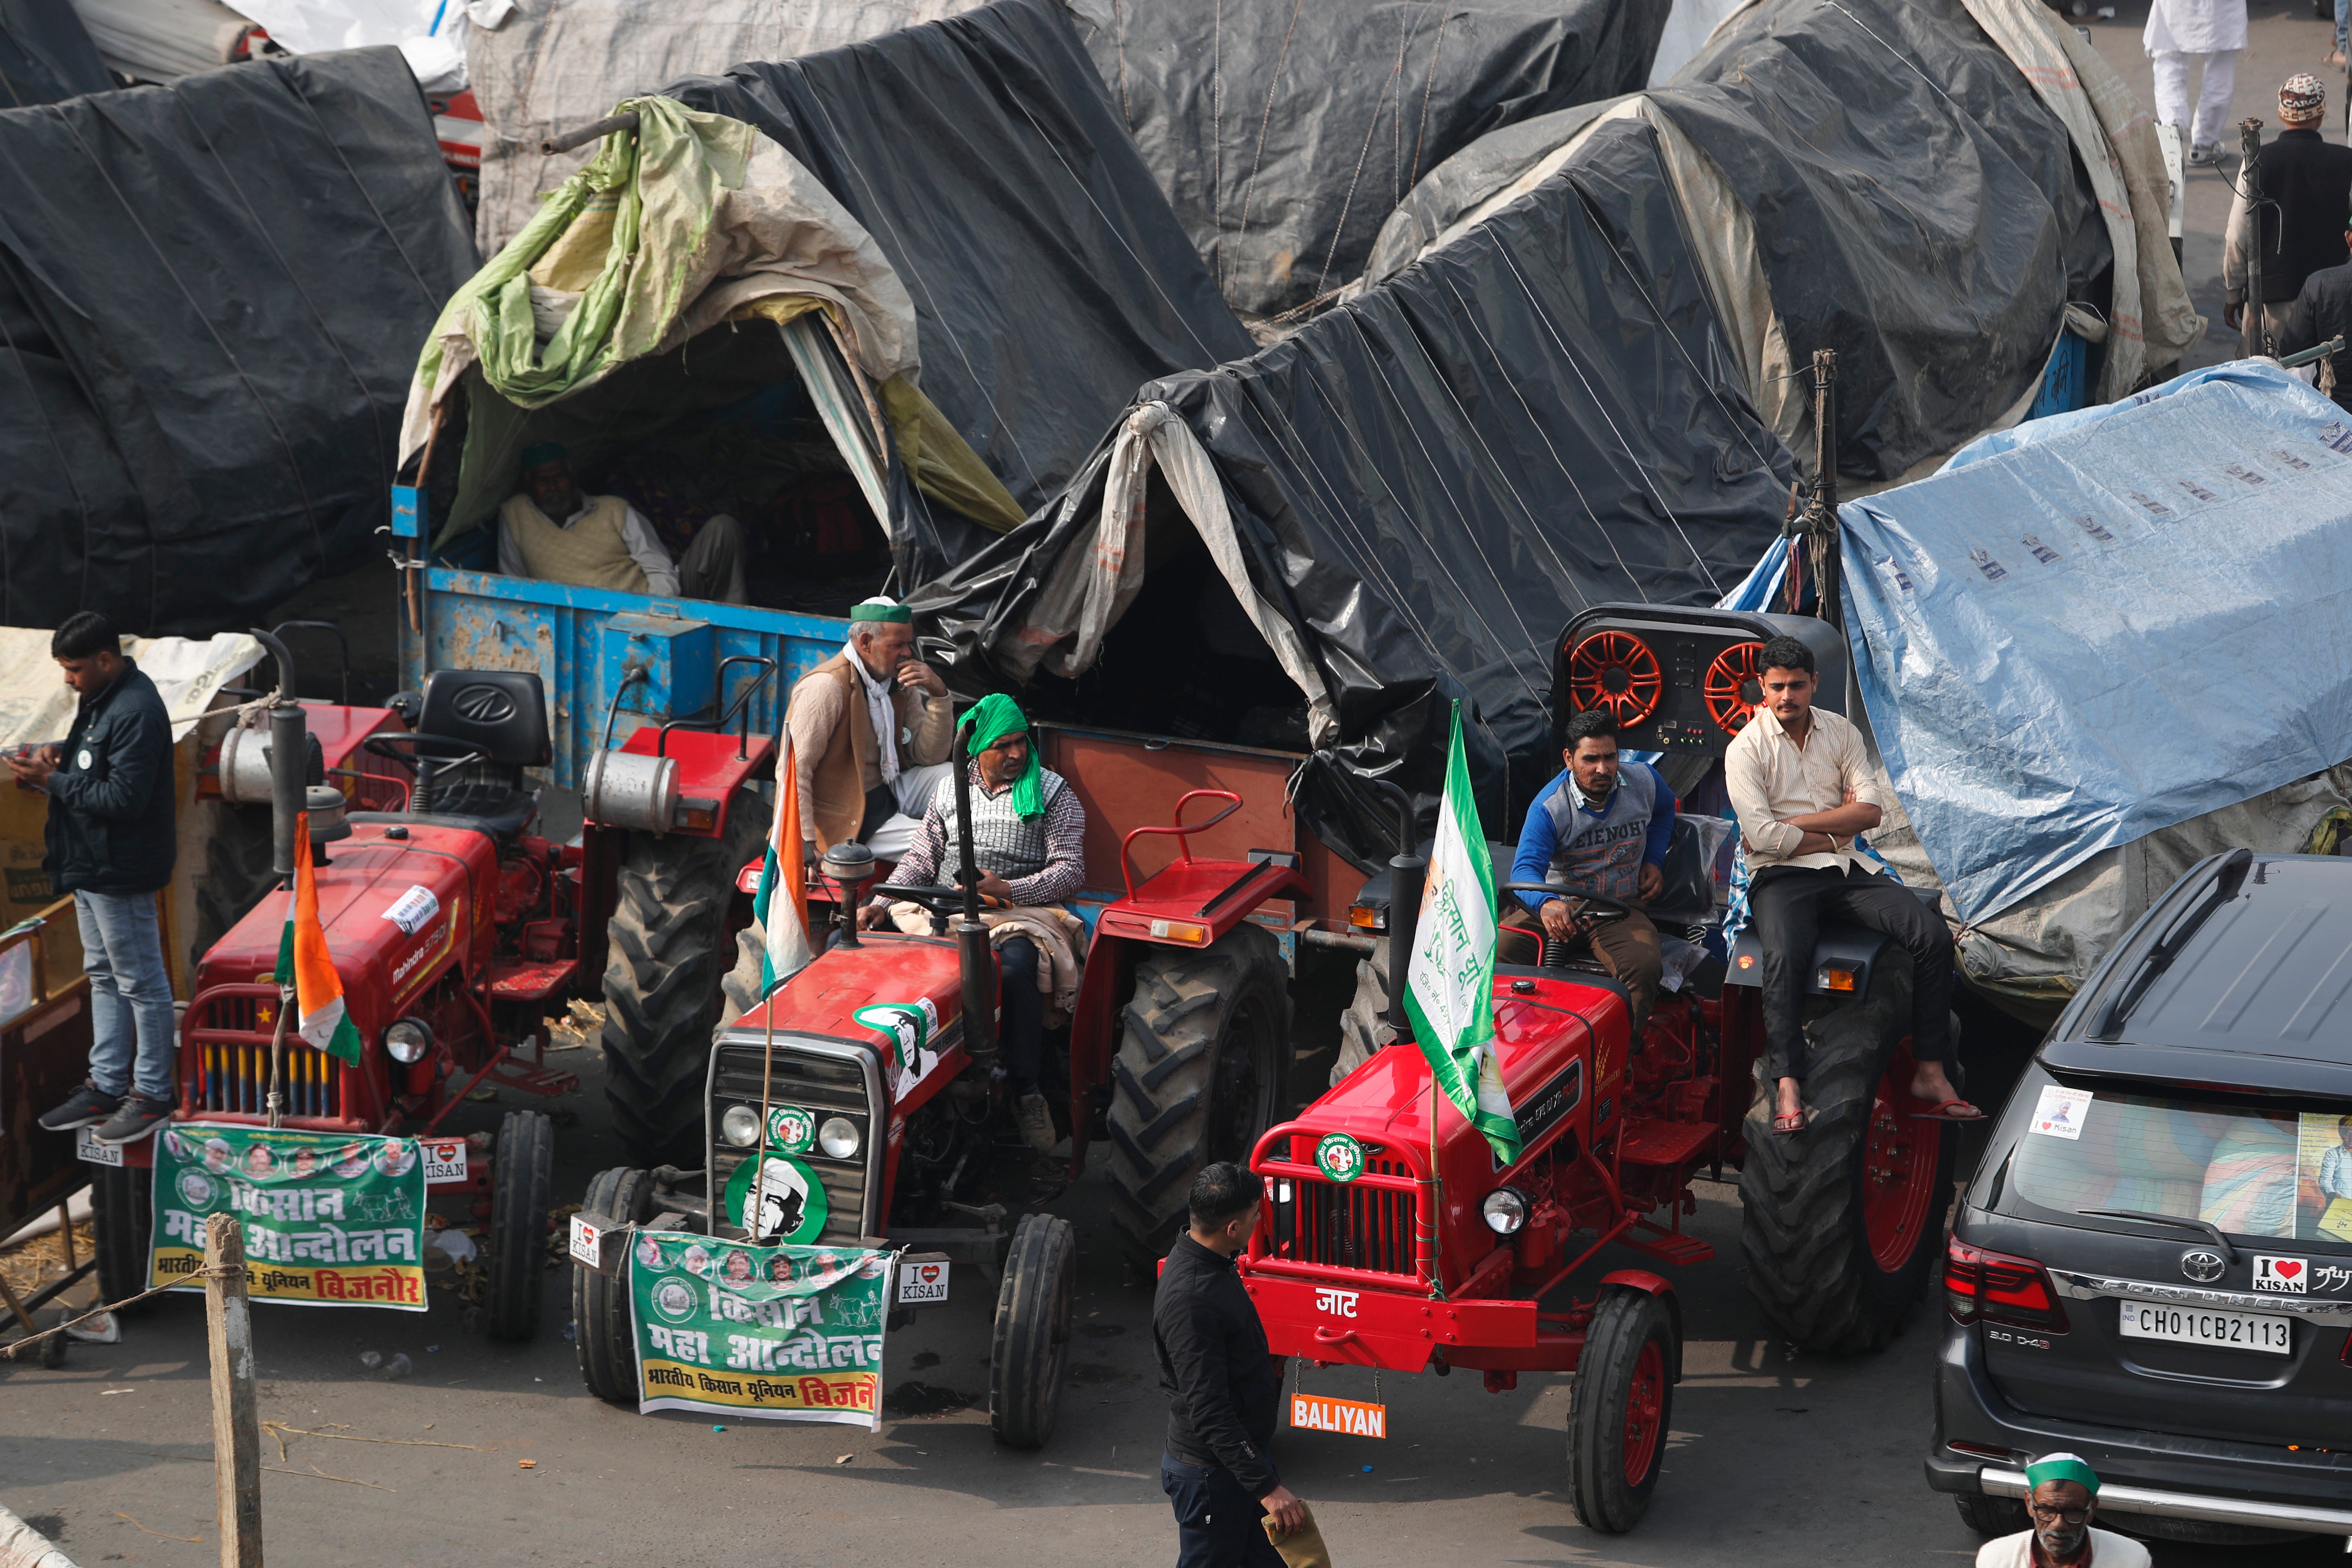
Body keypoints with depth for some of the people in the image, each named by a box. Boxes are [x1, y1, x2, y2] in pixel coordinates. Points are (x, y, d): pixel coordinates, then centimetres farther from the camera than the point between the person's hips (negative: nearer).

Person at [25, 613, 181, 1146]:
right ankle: (107, 1087, 27)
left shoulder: (135, 713, -24)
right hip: (91, 864, 11)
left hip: (120, 873, -11)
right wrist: (61, 759, -1)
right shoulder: (100, 698, 9)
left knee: (140, 982, 1)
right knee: (103, 977, 18)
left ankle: (151, 1094, 10)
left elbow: (124, 798, -27)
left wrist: (52, 781, -21)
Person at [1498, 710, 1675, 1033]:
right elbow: (1526, 868, -25)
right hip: (1559, 905, -1)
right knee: (1499, 949, -29)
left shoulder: (1644, 782, 0)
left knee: (1644, 967, -33)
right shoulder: (1549, 806, -13)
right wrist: (1546, 904, -48)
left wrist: (1654, 861, 10)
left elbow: (1664, 810, 27)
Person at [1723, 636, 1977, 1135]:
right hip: (1781, 875, -4)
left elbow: (1869, 811, -1)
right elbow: (1764, 836, -11)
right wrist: (1831, 837, -5)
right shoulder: (1746, 750, -2)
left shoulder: (1842, 733, 10)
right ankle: (1789, 1088, -37)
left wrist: (1795, 822, -9)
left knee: (1933, 935, -17)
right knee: (1785, 957, -37)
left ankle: (1931, 1073, -13)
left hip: (1847, 870, 4)